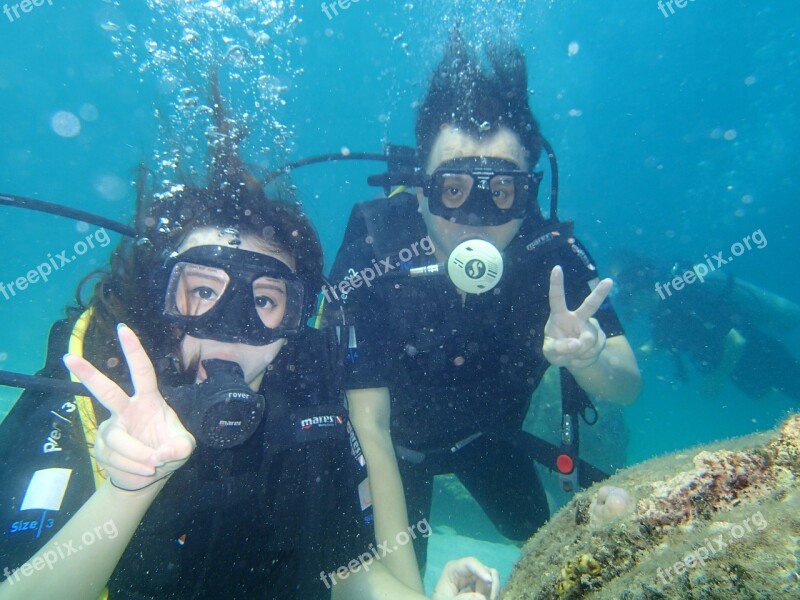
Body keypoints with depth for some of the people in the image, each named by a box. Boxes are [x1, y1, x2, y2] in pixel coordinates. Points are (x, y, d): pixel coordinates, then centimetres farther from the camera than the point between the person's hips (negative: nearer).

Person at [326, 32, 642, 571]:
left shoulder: (552, 253, -28)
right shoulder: (371, 259, -36)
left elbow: (628, 387, -25)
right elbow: (369, 427, -32)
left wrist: (585, 355, -50)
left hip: (488, 430, 3)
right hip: (398, 440, -2)